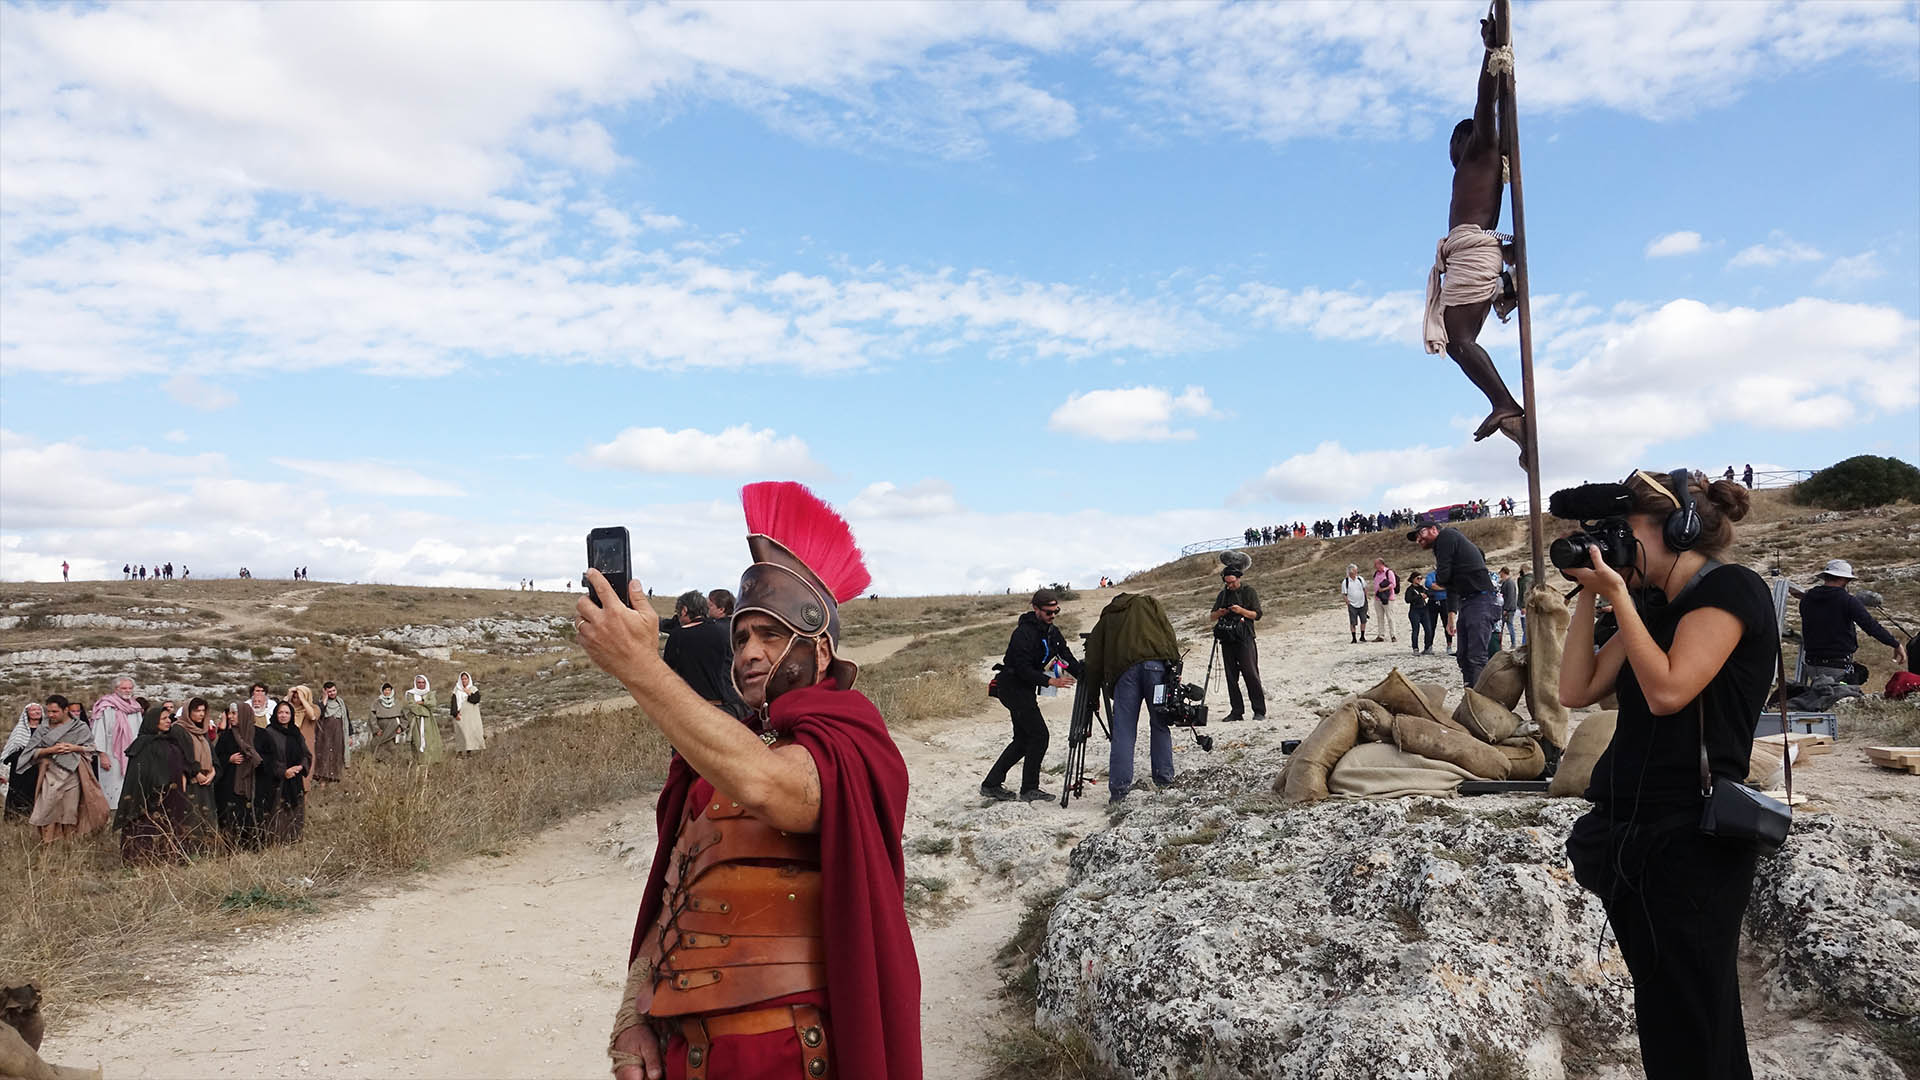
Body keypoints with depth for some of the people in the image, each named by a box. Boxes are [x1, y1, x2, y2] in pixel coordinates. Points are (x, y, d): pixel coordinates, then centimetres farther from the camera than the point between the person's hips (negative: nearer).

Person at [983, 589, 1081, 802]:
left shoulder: (1052, 632, 8)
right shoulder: (1024, 633, -20)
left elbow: (1068, 659, 5)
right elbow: (1022, 669, -25)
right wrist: (1049, 681, -30)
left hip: (1024, 689, 10)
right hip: (1013, 687, -9)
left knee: (1023, 739, 10)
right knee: (1039, 736, -11)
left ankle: (991, 784, 15)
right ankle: (1029, 790, -3)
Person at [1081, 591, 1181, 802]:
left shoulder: (1106, 618, 29)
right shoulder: (1147, 602, 27)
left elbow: (1094, 660, 24)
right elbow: (1167, 632, 12)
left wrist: (1093, 695, 28)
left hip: (1123, 670, 1)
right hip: (1155, 663, 0)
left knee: (1123, 731, -1)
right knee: (1160, 723, 9)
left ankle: (1120, 787, -9)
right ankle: (1164, 778, 6)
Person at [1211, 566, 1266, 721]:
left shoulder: (1249, 592, 4)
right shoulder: (1223, 595, 17)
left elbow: (1257, 615, -2)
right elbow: (1212, 616, 18)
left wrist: (1241, 610, -17)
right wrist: (1219, 613, -4)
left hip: (1244, 640, -5)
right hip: (1227, 641, 5)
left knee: (1251, 675, -9)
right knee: (1231, 677, 4)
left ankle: (1259, 711, -7)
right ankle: (1236, 711, 8)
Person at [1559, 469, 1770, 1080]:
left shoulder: (1730, 588, -8)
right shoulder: (1654, 611, 16)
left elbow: (1667, 691, -20)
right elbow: (1576, 691, 11)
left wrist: (1617, 594, -14)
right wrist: (1588, 593, 7)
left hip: (1689, 840, -8)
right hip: (1627, 837, 8)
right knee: (1660, 1021, 16)